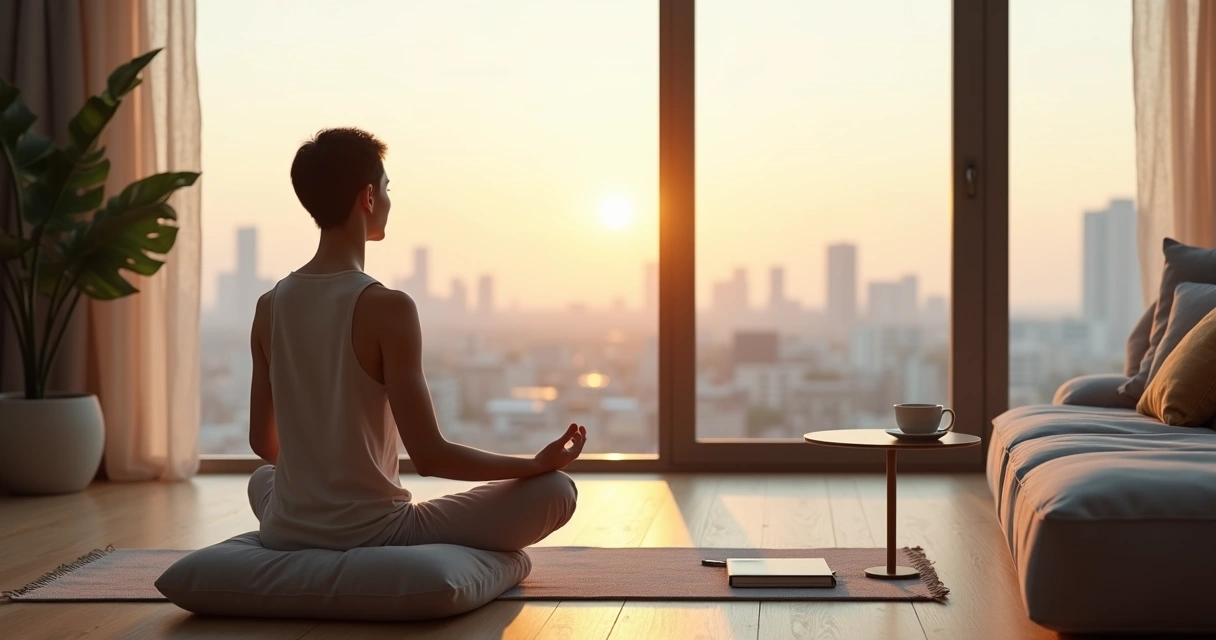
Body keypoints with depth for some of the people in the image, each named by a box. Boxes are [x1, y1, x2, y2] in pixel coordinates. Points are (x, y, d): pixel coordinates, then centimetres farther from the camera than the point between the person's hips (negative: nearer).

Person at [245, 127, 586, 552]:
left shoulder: (270, 306, -1)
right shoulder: (387, 308, -18)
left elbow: (263, 443, 10)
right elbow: (429, 457, -19)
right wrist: (538, 463, -6)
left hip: (286, 534, 6)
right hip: (372, 535, -6)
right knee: (556, 489, 1)